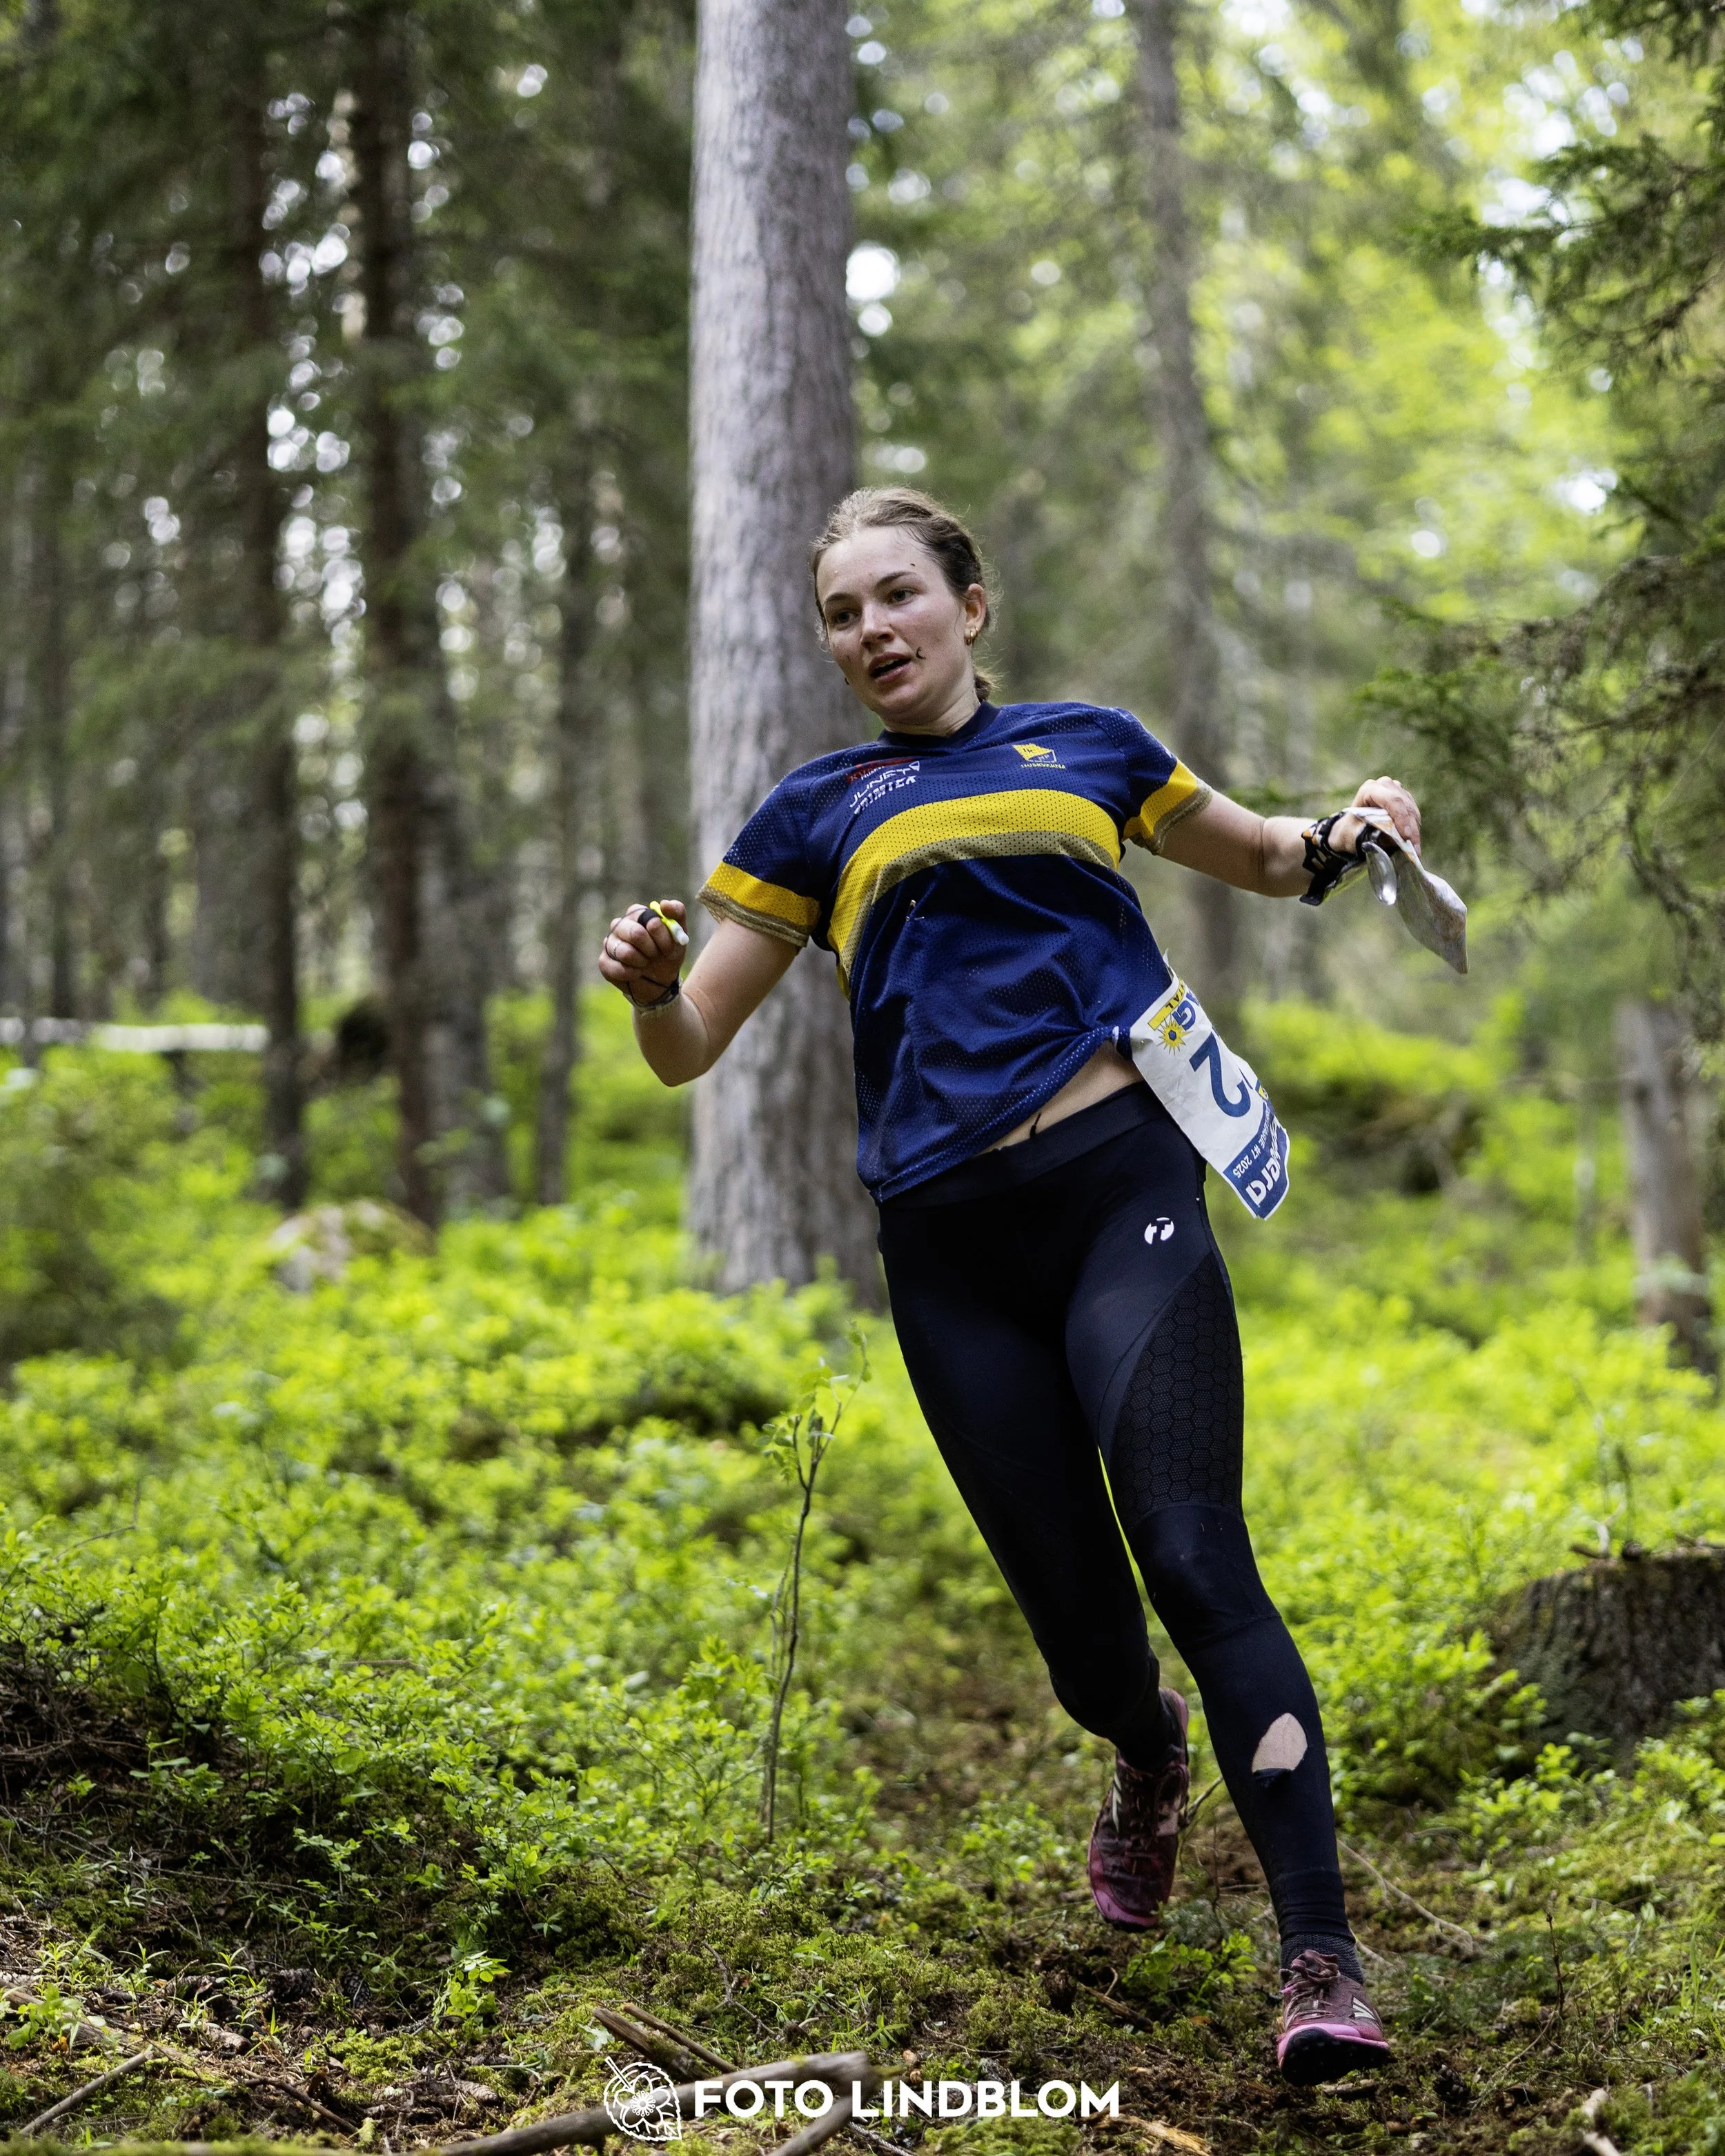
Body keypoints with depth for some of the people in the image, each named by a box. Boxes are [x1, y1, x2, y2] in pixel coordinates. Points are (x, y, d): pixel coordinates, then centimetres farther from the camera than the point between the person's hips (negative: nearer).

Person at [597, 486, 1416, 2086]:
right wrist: (646, 982, -10)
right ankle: (1149, 1756, 41)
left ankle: (1321, 1958, -14)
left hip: (1120, 1188, -1)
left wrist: (1351, 834, 5)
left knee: (1196, 1563, -15)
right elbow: (689, 1047, 13)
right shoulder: (817, 815, 15)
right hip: (950, 1253, 2)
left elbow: (1271, 862, 28)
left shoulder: (1086, 746, 15)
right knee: (1071, 1607, 4)